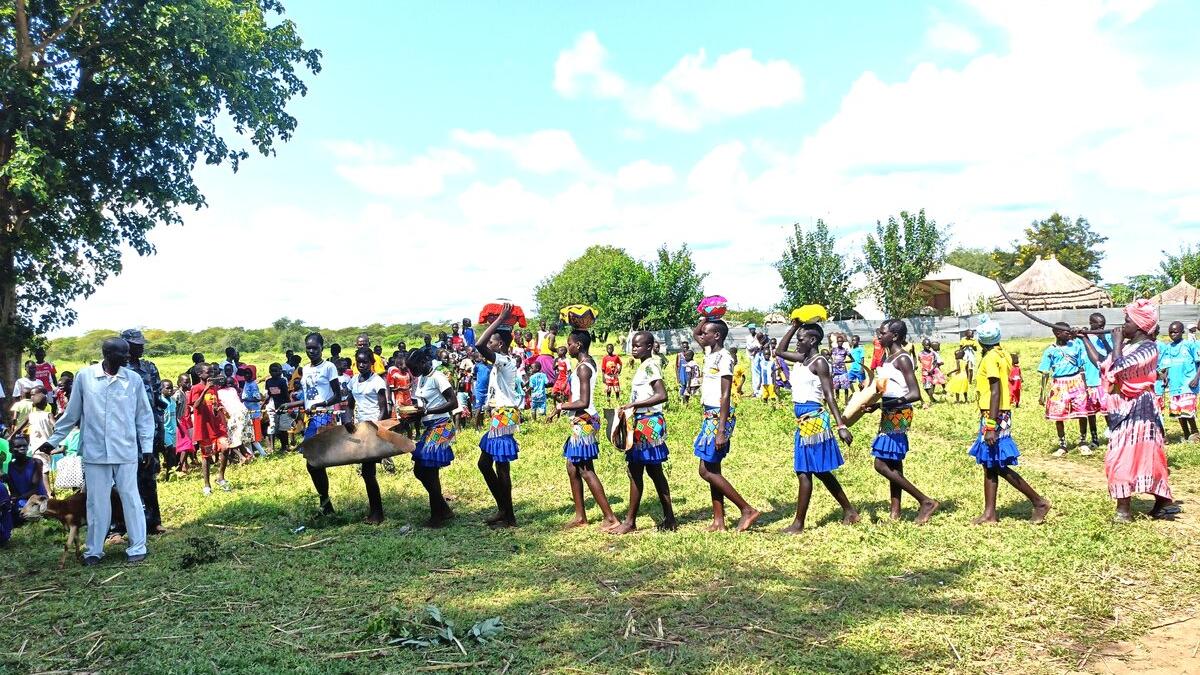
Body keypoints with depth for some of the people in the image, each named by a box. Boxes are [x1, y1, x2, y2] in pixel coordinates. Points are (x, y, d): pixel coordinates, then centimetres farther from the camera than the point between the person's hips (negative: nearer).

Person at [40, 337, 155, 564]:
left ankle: (137, 547, 11)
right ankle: (94, 550, 19)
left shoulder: (134, 379, -2)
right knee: (96, 501, 8)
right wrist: (54, 440, 10)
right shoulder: (85, 376, -3)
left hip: (126, 451, 0)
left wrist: (147, 445, 0)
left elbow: (144, 415, 4)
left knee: (130, 498, 4)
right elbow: (72, 413, 7)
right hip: (94, 451, 0)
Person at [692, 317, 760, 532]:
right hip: (709, 416, 9)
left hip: (719, 417, -9)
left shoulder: (724, 358, -15)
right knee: (712, 469, 9)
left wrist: (721, 431, -23)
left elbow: (725, 396, -20)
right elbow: (694, 333, 30)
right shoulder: (711, 353, 10)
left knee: (707, 471, -7)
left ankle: (747, 509, -3)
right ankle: (719, 521, 13)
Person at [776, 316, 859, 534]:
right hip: (803, 420, 9)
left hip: (814, 419, -9)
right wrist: (794, 326, 16)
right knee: (820, 471, 16)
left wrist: (841, 425, -23)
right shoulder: (802, 359, 11)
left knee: (804, 472, -4)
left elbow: (830, 396, -18)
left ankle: (799, 523, 2)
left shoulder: (819, 363, -12)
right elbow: (780, 351, 25)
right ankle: (849, 510, 26)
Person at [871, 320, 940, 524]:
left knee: (881, 465, -9)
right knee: (893, 465, 11)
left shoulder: (902, 359, -14)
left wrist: (884, 405, -26)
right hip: (889, 414, 9)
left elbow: (915, 394, -21)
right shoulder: (887, 358, 12)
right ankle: (895, 512, 17)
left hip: (898, 414, -9)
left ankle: (926, 501, -3)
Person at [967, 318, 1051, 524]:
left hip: (993, 416, -9)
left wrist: (991, 426, -23)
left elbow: (995, 392, -21)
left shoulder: (990, 358, -15)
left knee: (998, 466, -3)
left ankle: (1038, 502, 3)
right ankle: (989, 513, 14)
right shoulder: (1003, 355, 11)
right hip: (1002, 414, 9)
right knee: (989, 465, 10)